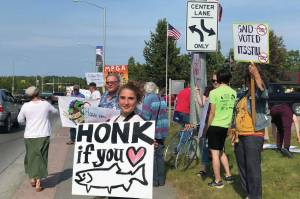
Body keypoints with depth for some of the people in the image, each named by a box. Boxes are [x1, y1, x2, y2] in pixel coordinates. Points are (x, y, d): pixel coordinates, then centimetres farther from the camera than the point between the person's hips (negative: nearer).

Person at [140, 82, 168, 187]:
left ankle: (154, 180, 9)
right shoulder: (161, 99, 8)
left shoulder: (147, 99, -12)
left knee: (152, 156, 3)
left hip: (152, 132, -6)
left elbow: (145, 117, -15)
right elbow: (165, 114, 13)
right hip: (162, 132, 6)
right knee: (160, 155, 14)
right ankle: (161, 180, 20)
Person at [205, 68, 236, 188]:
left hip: (215, 126, -6)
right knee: (221, 151, 23)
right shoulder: (233, 93, 3)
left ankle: (217, 181, 8)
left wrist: (207, 127, -1)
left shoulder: (214, 92, -13)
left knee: (215, 153, 2)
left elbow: (212, 113, -11)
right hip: (226, 126, 6)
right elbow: (233, 110, 8)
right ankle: (228, 175, 24)